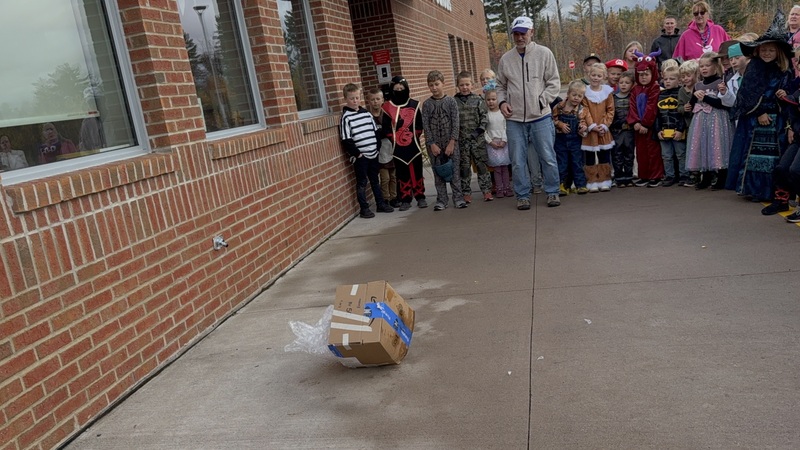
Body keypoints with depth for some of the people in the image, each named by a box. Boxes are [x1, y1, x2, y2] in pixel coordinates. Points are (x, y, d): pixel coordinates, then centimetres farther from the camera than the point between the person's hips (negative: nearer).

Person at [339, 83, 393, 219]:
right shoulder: (346, 117, -9)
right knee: (362, 183, 2)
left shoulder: (366, 113, 9)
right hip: (360, 157, -6)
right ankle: (364, 209, 9)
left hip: (373, 154, 6)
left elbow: (376, 131, 16)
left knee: (375, 180, 16)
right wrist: (357, 153, -14)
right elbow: (346, 141, -12)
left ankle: (381, 204, 26)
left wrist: (377, 147, 8)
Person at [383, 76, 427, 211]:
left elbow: (419, 124, 5)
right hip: (398, 147, 0)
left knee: (417, 172, 6)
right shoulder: (387, 107, 0)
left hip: (414, 145, 0)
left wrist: (414, 136, -3)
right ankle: (405, 200, 12)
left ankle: (420, 197, 16)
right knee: (402, 173, 5)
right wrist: (393, 139, -3)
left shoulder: (414, 104, 2)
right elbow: (386, 127, 2)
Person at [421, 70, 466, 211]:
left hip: (451, 142, -1)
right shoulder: (427, 104, 3)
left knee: (455, 171, 0)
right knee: (438, 173, 5)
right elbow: (425, 126, -1)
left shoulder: (451, 101, 0)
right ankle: (441, 200, 11)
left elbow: (455, 123, -4)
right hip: (434, 144, 1)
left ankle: (458, 198, 7)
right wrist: (432, 144, -8)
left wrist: (452, 142, -10)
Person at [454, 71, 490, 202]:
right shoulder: (454, 102, 2)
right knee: (464, 167, 6)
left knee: (482, 165, 3)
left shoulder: (478, 100, 2)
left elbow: (484, 116, 1)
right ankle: (466, 193, 14)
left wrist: (479, 130, -9)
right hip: (462, 140, 0)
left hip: (477, 138, 0)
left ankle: (486, 190, 10)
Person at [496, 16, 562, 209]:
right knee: (518, 161, 4)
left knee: (548, 158, 4)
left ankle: (552, 192, 19)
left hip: (541, 117, -2)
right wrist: (502, 102, 0)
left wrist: (541, 101, -9)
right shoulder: (505, 59, 7)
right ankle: (522, 196, 16)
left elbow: (554, 83, 1)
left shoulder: (544, 53, 1)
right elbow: (500, 86, 18)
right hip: (514, 119, 2)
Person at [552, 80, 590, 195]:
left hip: (575, 140, 0)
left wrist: (583, 127, -21)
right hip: (561, 140, 0)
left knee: (577, 163, 5)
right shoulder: (559, 107, -4)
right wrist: (560, 124, -14)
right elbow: (553, 119, 1)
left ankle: (580, 185, 12)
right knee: (562, 164, 5)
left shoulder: (583, 110, -3)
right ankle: (563, 185, 12)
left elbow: (584, 123, 1)